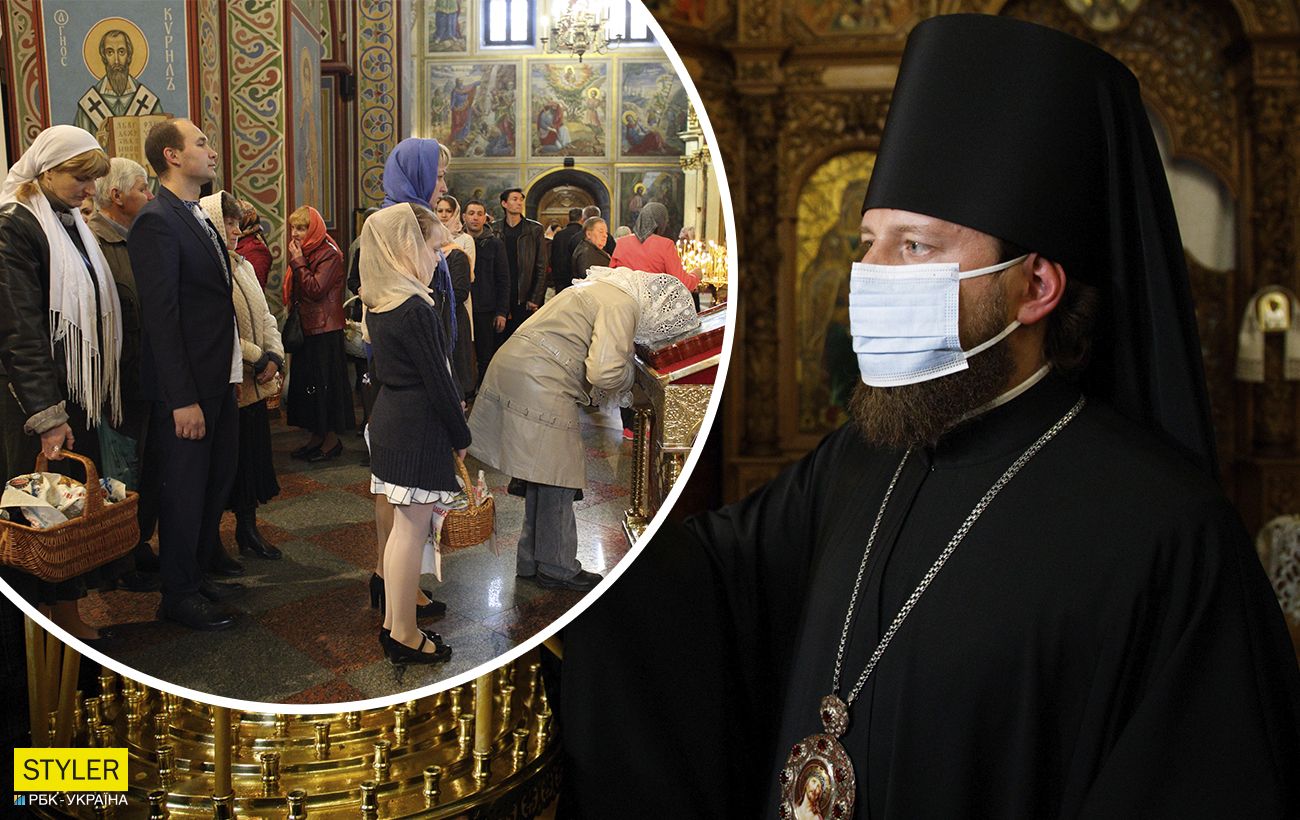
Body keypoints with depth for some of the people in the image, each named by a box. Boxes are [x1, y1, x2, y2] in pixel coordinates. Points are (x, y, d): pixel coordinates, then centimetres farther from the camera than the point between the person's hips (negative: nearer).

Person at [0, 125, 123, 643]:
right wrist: (47, 416, -20)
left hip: (83, 396, 7)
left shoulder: (71, 223, 12)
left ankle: (70, 614, 22)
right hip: (42, 403, -7)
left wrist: (102, 399, 10)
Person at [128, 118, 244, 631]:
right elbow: (161, 317, -21)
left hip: (218, 377, 9)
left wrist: (233, 369, 10)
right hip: (186, 384, -9)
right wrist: (183, 399, -22)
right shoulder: (156, 222, -17)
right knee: (186, 487, 4)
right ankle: (179, 594, 19)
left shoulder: (198, 217, 12)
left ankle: (204, 564, 37)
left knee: (217, 477, 20)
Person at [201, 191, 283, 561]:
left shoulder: (244, 267, 12)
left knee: (253, 457, 13)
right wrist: (258, 359, -17)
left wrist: (275, 356, -1)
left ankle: (248, 528, 25)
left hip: (255, 383, 8)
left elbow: (265, 317, 14)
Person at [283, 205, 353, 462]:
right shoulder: (303, 253, 14)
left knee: (326, 382, -3)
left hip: (325, 330, -9)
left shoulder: (329, 254, -12)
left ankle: (332, 439, 5)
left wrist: (298, 262, -17)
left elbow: (315, 290, -22)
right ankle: (317, 436, 19)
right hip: (305, 327, 9)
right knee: (306, 381, 11)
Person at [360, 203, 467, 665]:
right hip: (419, 427, -9)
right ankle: (405, 636, 9)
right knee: (412, 528, -1)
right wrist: (462, 437, -7)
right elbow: (437, 380, -17)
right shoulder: (416, 309, -19)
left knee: (404, 526, 16)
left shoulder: (377, 304, 9)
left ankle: (393, 624, 25)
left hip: (389, 419, 9)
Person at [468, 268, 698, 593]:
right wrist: (629, 376, -3)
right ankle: (556, 568, 12)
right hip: (538, 384, -10)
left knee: (542, 474, 18)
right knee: (557, 476, 1)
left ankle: (531, 560, 27)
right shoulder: (624, 306, -15)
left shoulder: (604, 287, 19)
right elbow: (605, 372, -23)